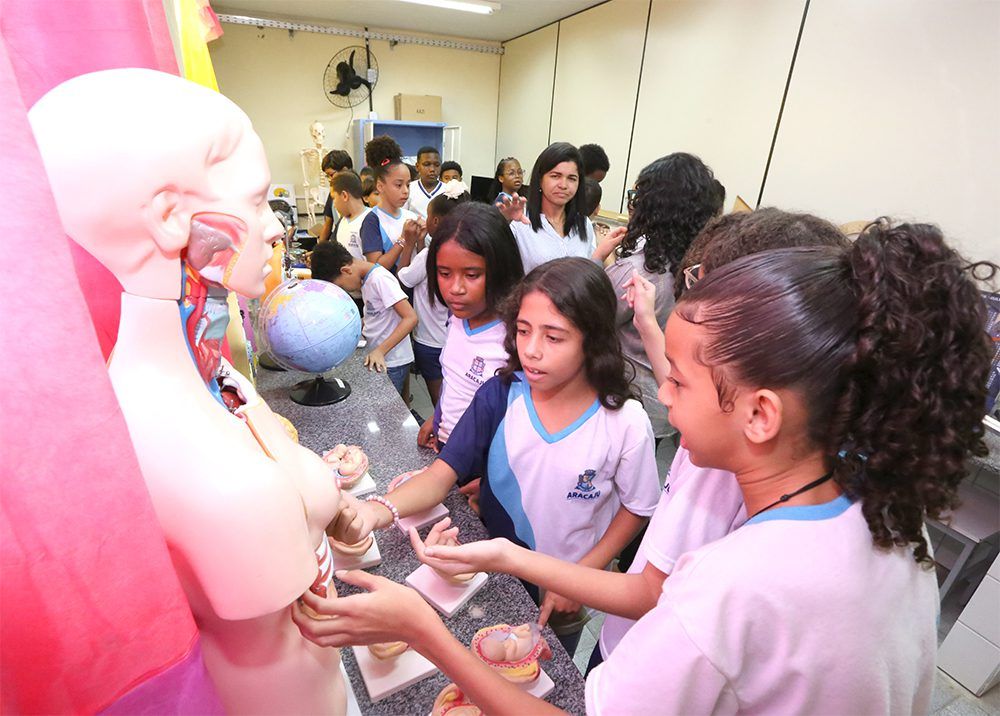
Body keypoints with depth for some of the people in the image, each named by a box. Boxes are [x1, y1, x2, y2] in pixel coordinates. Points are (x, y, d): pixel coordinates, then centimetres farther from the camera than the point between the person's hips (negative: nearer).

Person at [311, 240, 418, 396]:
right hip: (378, 357, 8)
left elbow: (410, 318, -24)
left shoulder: (380, 279, -18)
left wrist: (380, 351, -27)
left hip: (392, 362, -8)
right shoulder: (366, 278, 7)